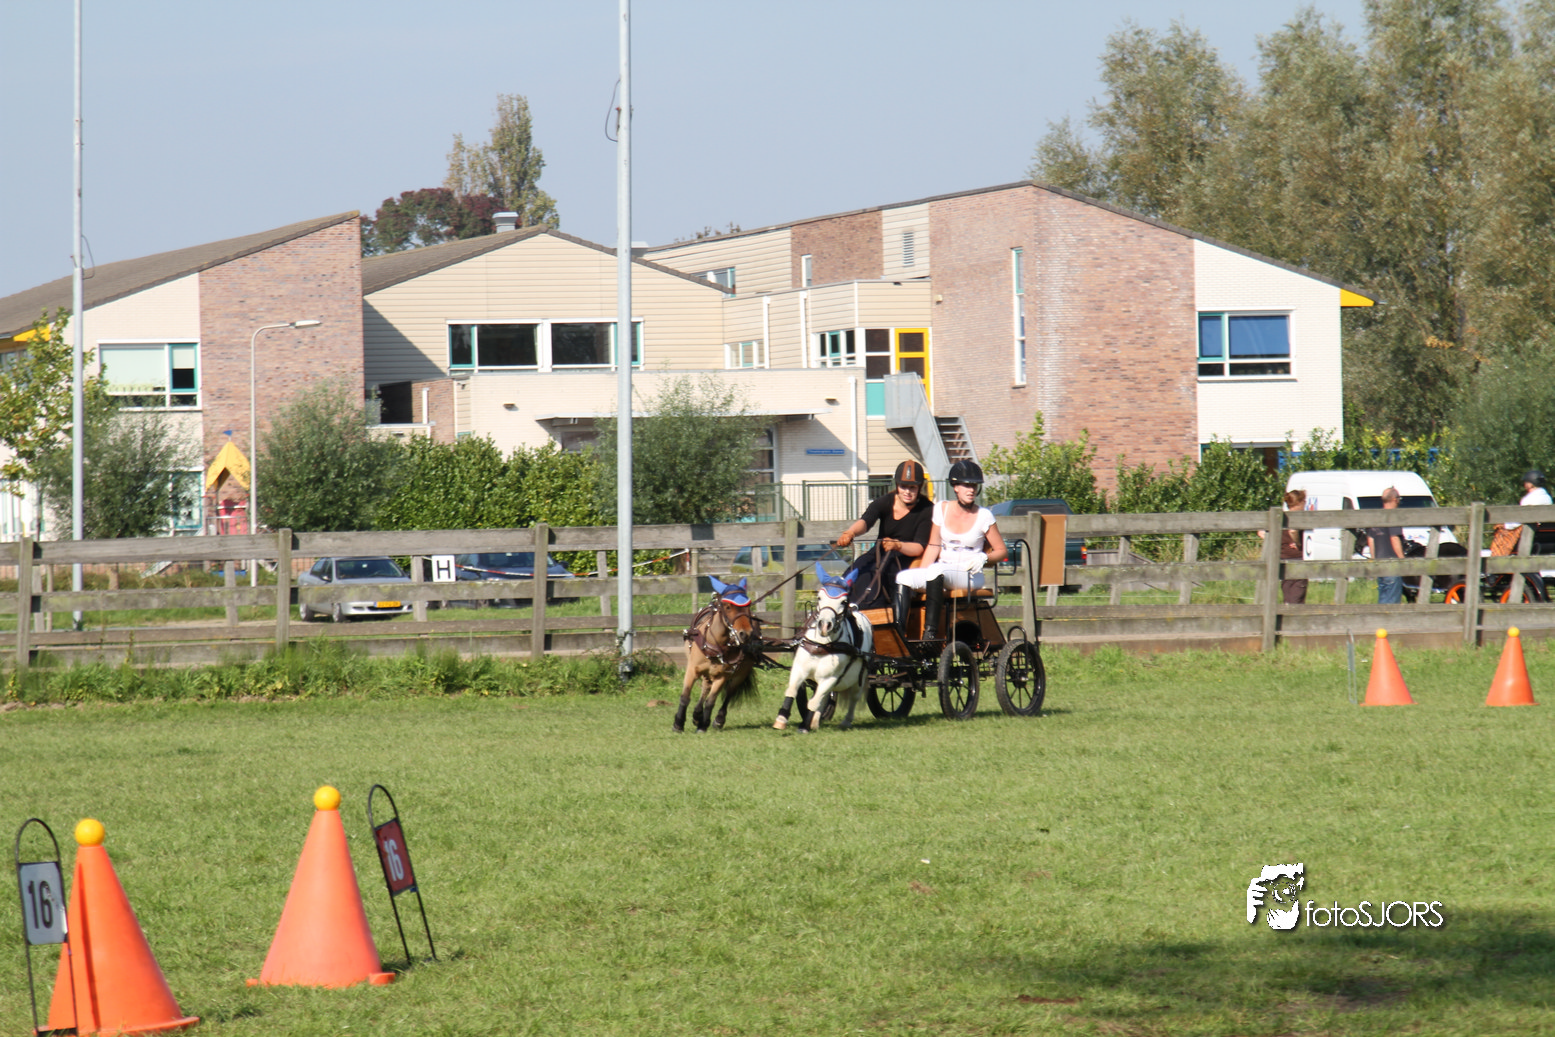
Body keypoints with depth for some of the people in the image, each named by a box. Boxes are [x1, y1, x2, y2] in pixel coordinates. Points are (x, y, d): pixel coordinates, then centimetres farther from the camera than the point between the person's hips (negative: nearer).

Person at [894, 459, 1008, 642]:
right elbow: (934, 546, 10)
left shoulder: (983, 516, 0)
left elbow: (1002, 551, 4)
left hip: (970, 576, -4)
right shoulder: (942, 509, 9)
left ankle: (931, 632, -43)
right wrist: (921, 576, -2)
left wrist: (984, 557, -18)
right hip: (941, 571, 4)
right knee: (904, 577, -22)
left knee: (936, 571, -36)